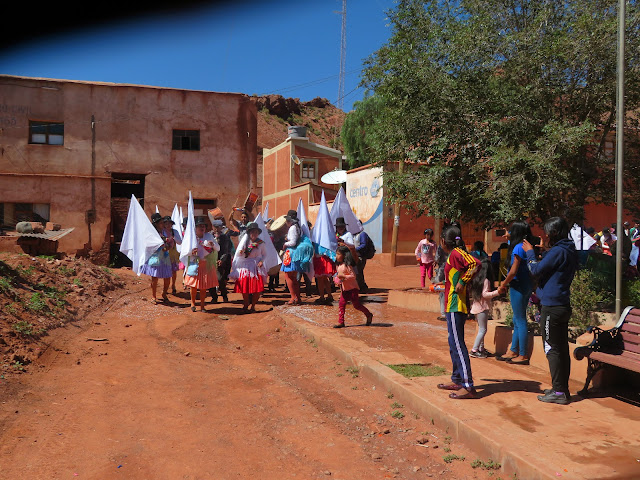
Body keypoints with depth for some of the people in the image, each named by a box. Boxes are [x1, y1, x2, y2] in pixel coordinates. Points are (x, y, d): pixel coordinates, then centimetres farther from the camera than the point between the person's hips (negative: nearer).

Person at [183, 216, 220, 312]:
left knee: (204, 287, 5)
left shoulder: (209, 236, 4)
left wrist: (213, 245, -14)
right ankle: (193, 303, 21)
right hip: (194, 264, -1)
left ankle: (202, 306, 15)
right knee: (194, 286, 1)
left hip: (206, 264, 1)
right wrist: (191, 252, -18)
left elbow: (218, 248, 6)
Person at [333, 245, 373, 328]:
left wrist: (343, 276, -29)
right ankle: (341, 322, 5)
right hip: (344, 289, 8)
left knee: (356, 305, 2)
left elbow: (353, 276, -22)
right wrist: (337, 278, 4)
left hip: (352, 289, -8)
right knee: (341, 304, 2)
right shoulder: (339, 265, 8)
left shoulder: (347, 265, -19)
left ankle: (369, 315, 22)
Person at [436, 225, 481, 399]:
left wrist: (462, 282, -22)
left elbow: (476, 264, -27)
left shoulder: (456, 253, -13)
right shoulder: (454, 254, 16)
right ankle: (457, 380, 26)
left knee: (457, 344, -10)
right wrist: (441, 287, 31)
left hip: (456, 306, -11)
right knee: (454, 344, 16)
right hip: (453, 306, 11)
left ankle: (468, 386, -10)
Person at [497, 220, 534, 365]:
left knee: (520, 321, -2)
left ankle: (523, 356, 5)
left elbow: (513, 271, -19)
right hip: (527, 285, 9)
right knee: (517, 320, 16)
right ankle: (513, 351, 25)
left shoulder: (519, 247, -16)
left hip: (518, 286, -9)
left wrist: (503, 285, -6)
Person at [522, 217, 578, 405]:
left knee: (553, 350, -3)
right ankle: (562, 389, 22)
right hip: (563, 305, 10)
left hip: (551, 307, -10)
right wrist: (539, 252, 14)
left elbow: (536, 270, -13)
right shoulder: (570, 252, 13)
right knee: (561, 349, 14)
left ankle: (559, 392, 1)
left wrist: (530, 252, 0)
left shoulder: (558, 252, -17)